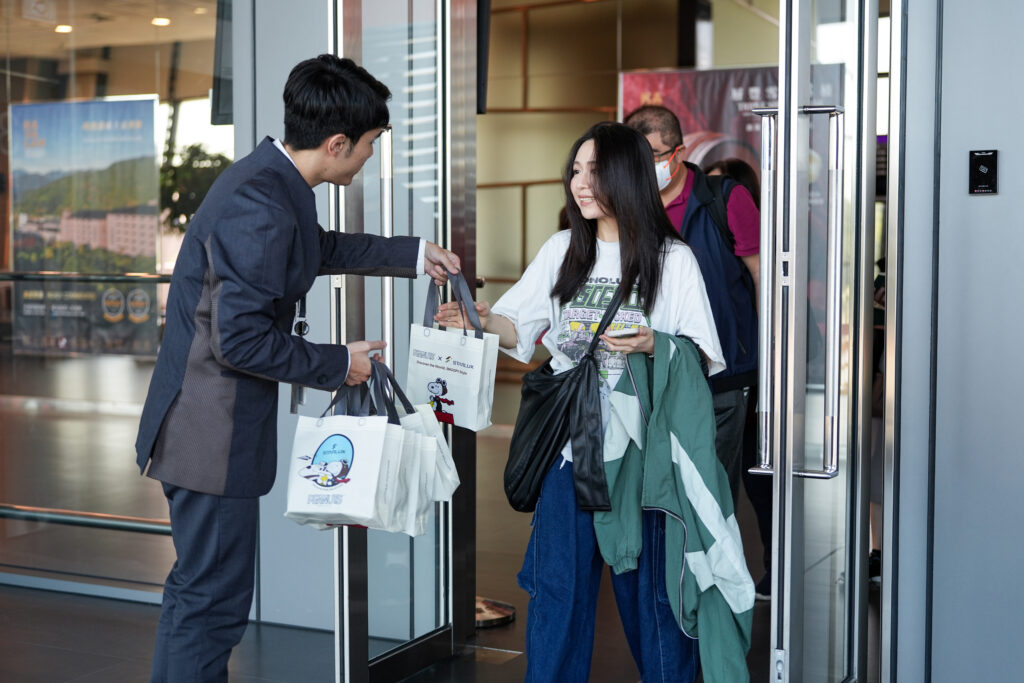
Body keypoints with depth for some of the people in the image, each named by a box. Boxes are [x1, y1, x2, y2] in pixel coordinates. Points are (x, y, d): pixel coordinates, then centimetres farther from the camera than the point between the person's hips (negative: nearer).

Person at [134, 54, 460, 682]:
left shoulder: (274, 180, 6)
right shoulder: (259, 208, -25)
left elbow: (320, 248, 27)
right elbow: (241, 340, -26)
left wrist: (413, 254, 30)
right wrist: (339, 364, -14)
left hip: (211, 424, 10)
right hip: (214, 434, -10)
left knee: (198, 589, 21)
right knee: (214, 601, 2)